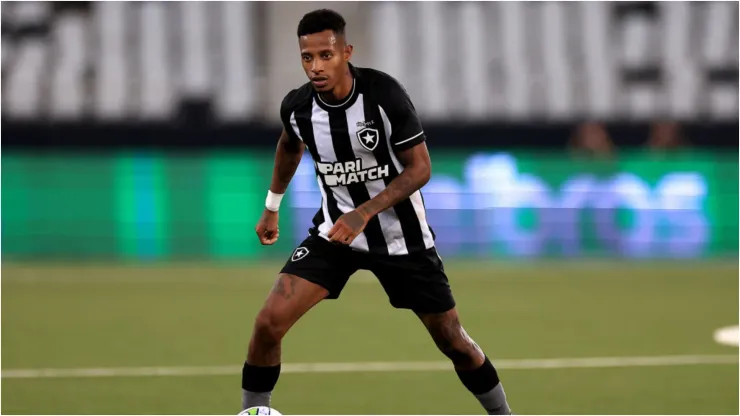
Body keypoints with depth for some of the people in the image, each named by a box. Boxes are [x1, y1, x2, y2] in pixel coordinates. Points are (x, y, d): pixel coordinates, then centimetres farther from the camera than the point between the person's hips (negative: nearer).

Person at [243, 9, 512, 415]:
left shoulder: (384, 94, -23)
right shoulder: (297, 106, -12)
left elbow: (420, 169, -19)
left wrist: (365, 213, -30)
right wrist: (272, 207, 23)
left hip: (401, 236, -2)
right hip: (335, 230, 2)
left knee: (451, 340, 5)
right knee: (268, 324, -14)